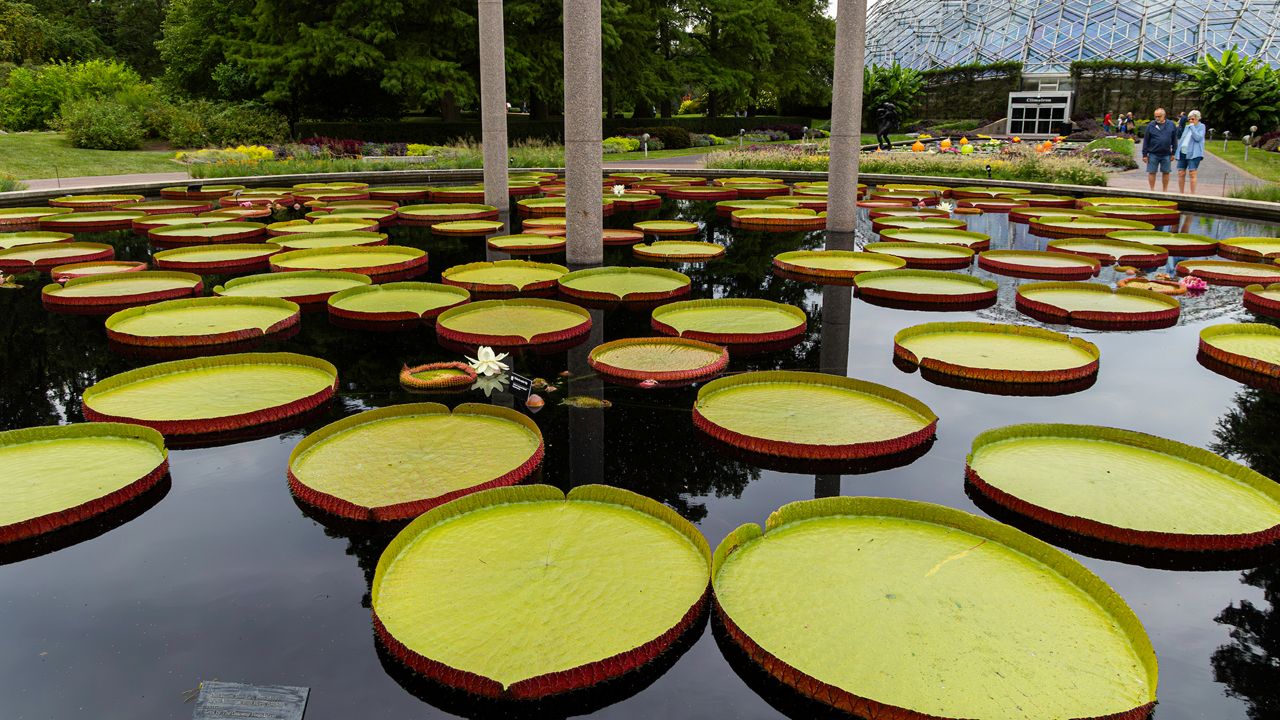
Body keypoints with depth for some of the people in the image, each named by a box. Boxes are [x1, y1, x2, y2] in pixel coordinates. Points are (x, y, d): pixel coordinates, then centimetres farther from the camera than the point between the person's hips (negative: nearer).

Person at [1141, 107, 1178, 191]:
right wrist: (1144, 154, -2)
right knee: (1152, 172, 2)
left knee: (1166, 172, 7)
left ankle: (1165, 190, 18)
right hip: (1153, 154, -1)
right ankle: (1152, 190, 13)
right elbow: (1146, 141, 0)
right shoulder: (1150, 125, -2)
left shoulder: (1171, 125, 3)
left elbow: (1174, 140, 8)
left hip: (1166, 154, 1)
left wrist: (1173, 153, 5)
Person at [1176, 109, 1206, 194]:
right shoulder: (1187, 127, 17)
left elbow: (1198, 138, -12)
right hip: (1182, 153, 6)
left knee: (1192, 174, -10)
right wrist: (1179, 126, 8)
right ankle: (1181, 193, 14)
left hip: (1193, 154, -6)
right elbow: (1179, 137, 19)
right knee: (1181, 173, 5)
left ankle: (1193, 194, -8)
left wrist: (1192, 127, -9)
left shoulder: (1201, 126, 2)